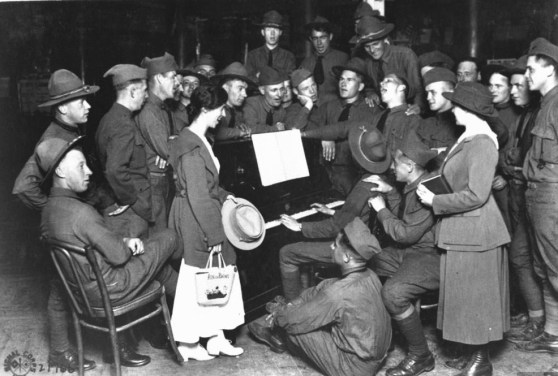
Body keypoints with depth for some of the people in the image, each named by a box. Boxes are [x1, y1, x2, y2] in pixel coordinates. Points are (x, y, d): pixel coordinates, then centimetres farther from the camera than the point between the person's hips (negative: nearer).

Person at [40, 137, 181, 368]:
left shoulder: (49, 209, 1)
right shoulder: (81, 212, -28)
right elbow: (118, 255, -20)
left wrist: (124, 242, 0)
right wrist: (128, 244, 1)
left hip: (84, 290, 9)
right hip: (108, 291, -9)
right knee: (169, 238, 0)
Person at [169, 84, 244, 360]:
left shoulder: (198, 140, 10)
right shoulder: (192, 147, -22)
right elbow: (198, 198, -23)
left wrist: (224, 197, 10)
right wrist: (214, 235, -19)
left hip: (206, 217, 10)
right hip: (196, 224, -10)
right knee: (195, 281, 4)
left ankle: (216, 338, 26)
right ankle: (187, 343, 20)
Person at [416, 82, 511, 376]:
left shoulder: (481, 143, -19)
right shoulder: (468, 139, 12)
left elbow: (476, 195, -24)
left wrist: (435, 202, -17)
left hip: (474, 232, -9)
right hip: (462, 231, 9)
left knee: (475, 296, 2)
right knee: (467, 296, 15)